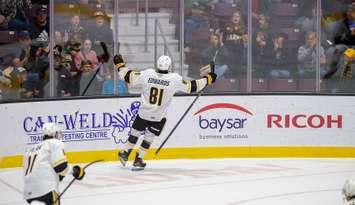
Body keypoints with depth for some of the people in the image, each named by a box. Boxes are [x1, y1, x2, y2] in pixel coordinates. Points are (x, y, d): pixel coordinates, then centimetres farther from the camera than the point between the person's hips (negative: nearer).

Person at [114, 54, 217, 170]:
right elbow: (192, 86, -9)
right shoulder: (175, 79, -16)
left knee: (135, 132, 21)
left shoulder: (147, 74, -12)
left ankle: (125, 153, 34)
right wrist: (208, 79, 3)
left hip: (143, 113, 2)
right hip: (158, 117, -2)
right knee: (149, 137, 14)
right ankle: (138, 160, 16)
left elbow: (129, 77, -4)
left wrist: (120, 65, 11)